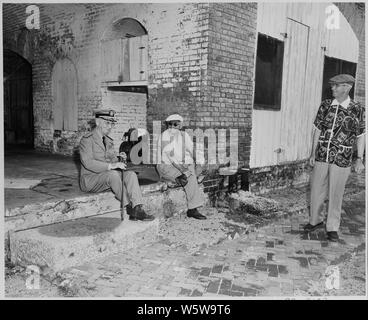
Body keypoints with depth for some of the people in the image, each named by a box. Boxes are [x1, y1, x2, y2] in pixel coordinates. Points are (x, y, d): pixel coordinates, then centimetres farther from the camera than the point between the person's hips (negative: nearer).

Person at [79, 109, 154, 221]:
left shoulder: (109, 141, 16)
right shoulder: (87, 140, -10)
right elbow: (88, 163, -23)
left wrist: (118, 159, -10)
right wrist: (111, 166, -33)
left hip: (108, 177, 7)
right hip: (90, 179, -7)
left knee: (131, 174, -20)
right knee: (113, 174, -36)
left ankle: (137, 209, -34)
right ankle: (129, 207, -25)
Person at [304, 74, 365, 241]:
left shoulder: (357, 110, -5)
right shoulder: (325, 106, 3)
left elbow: (360, 136, 1)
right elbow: (318, 130, 8)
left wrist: (359, 159, -3)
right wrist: (313, 153, 6)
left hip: (342, 159, -3)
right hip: (321, 157, 3)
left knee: (335, 194, 6)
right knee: (316, 190, 11)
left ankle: (332, 228, 22)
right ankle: (315, 220, 31)